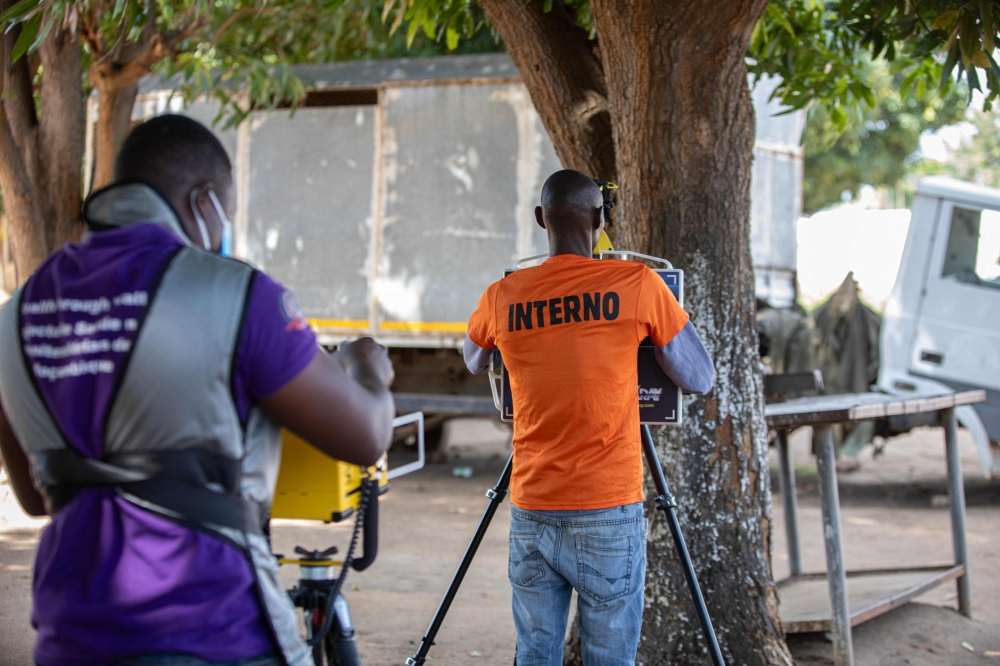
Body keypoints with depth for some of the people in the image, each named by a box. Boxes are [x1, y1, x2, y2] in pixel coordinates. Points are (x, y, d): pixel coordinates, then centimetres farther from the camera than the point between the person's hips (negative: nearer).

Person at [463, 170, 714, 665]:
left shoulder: (502, 298, 3)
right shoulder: (638, 285, -6)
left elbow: (472, 363, 25)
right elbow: (700, 380, 3)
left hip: (531, 513, 3)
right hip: (609, 514, -3)